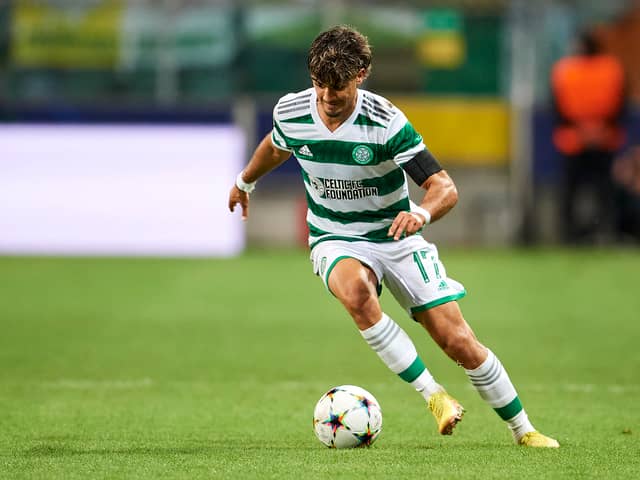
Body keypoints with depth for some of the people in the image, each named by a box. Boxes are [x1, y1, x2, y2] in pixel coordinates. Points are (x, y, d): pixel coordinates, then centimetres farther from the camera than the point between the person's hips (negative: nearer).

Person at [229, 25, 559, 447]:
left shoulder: (386, 122, -22)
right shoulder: (290, 112, -11)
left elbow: (445, 187, -25)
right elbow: (276, 147, 16)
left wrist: (420, 214, -46)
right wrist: (245, 182, 34)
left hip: (396, 237, -1)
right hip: (336, 241, 1)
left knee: (458, 342, -7)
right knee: (356, 291, -37)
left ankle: (523, 431, 15)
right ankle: (433, 396, -28)